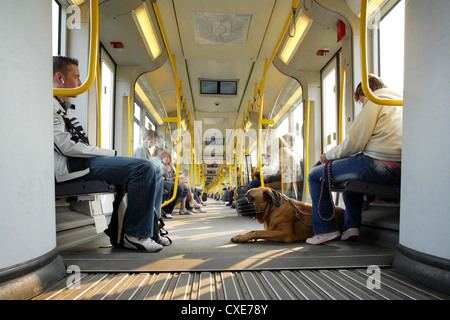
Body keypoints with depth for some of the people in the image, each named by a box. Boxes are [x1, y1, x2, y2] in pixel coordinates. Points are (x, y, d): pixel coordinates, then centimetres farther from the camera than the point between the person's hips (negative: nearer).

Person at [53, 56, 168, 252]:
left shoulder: (64, 107, 28)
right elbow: (66, 146, -16)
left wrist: (109, 155, 6)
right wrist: (110, 154, -13)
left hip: (82, 161, 10)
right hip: (71, 166, -10)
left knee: (155, 172, 5)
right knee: (143, 168, -27)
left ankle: (149, 229, 3)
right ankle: (135, 234, -19)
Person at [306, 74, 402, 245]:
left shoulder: (375, 101, -2)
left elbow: (354, 142, -10)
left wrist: (329, 155, 6)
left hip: (379, 165, -10)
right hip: (398, 168, 10)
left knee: (315, 175, -1)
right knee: (350, 171, 35)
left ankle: (326, 229, 2)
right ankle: (352, 225, 25)